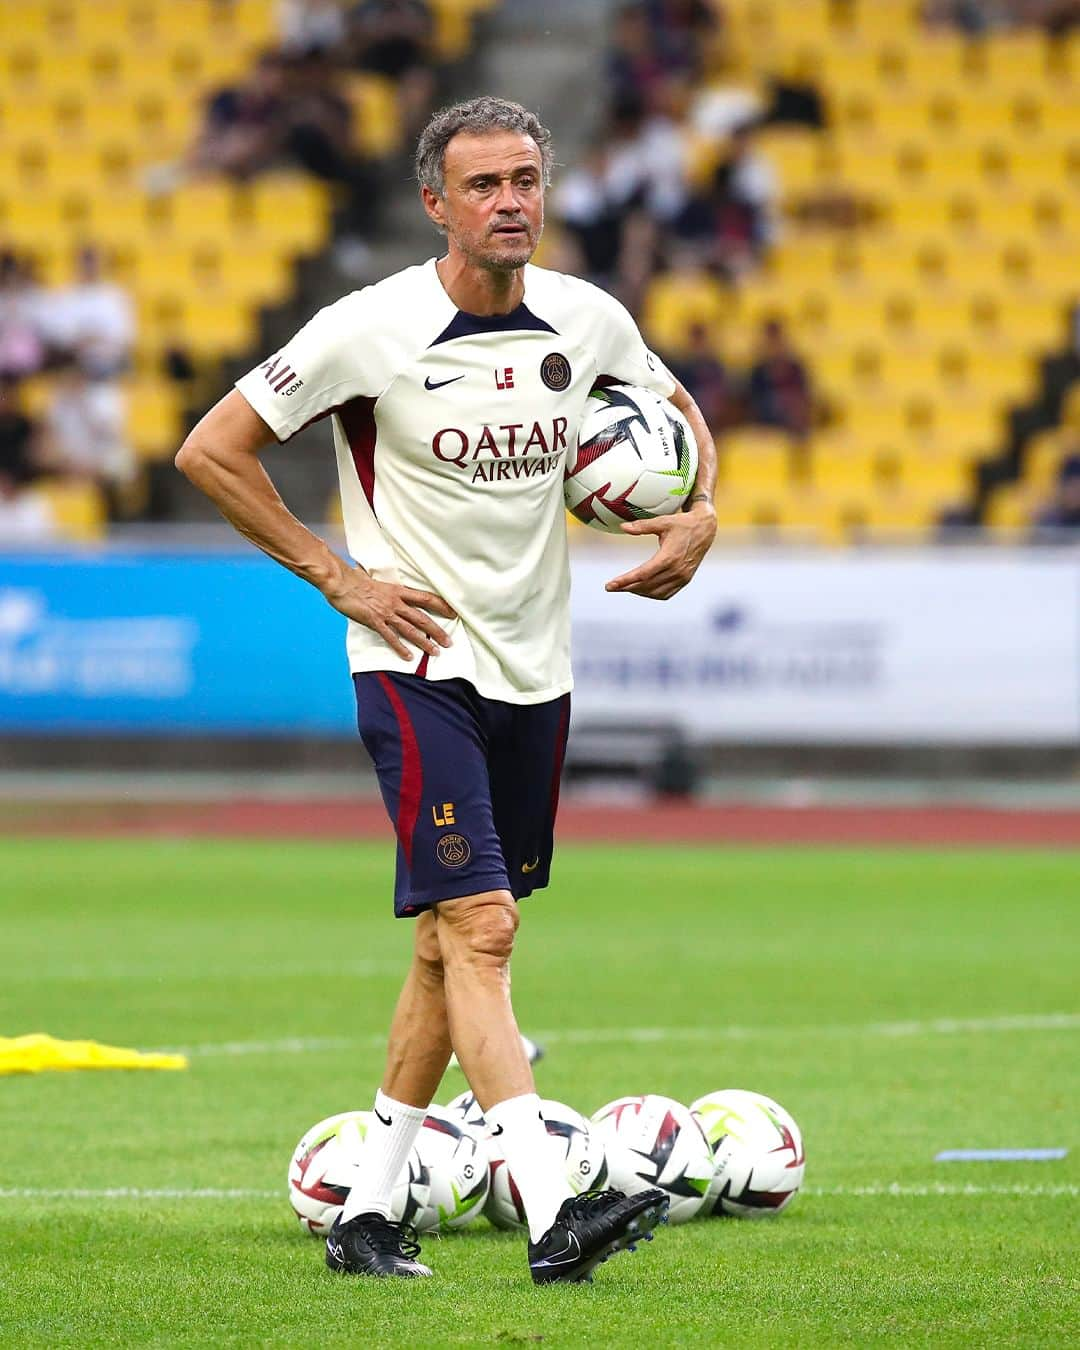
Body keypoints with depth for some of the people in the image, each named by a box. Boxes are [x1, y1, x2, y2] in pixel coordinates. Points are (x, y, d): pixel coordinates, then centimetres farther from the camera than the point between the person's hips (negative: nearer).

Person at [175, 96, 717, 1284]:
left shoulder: (585, 322, 1)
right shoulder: (370, 331, -13)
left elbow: (675, 410, 22)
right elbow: (210, 451, -7)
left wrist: (698, 513, 1)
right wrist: (339, 577, -9)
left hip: (532, 673, 6)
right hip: (417, 664, -6)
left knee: (452, 942, 11)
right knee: (480, 929, -17)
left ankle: (366, 1209, 22)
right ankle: (551, 1215, -25)